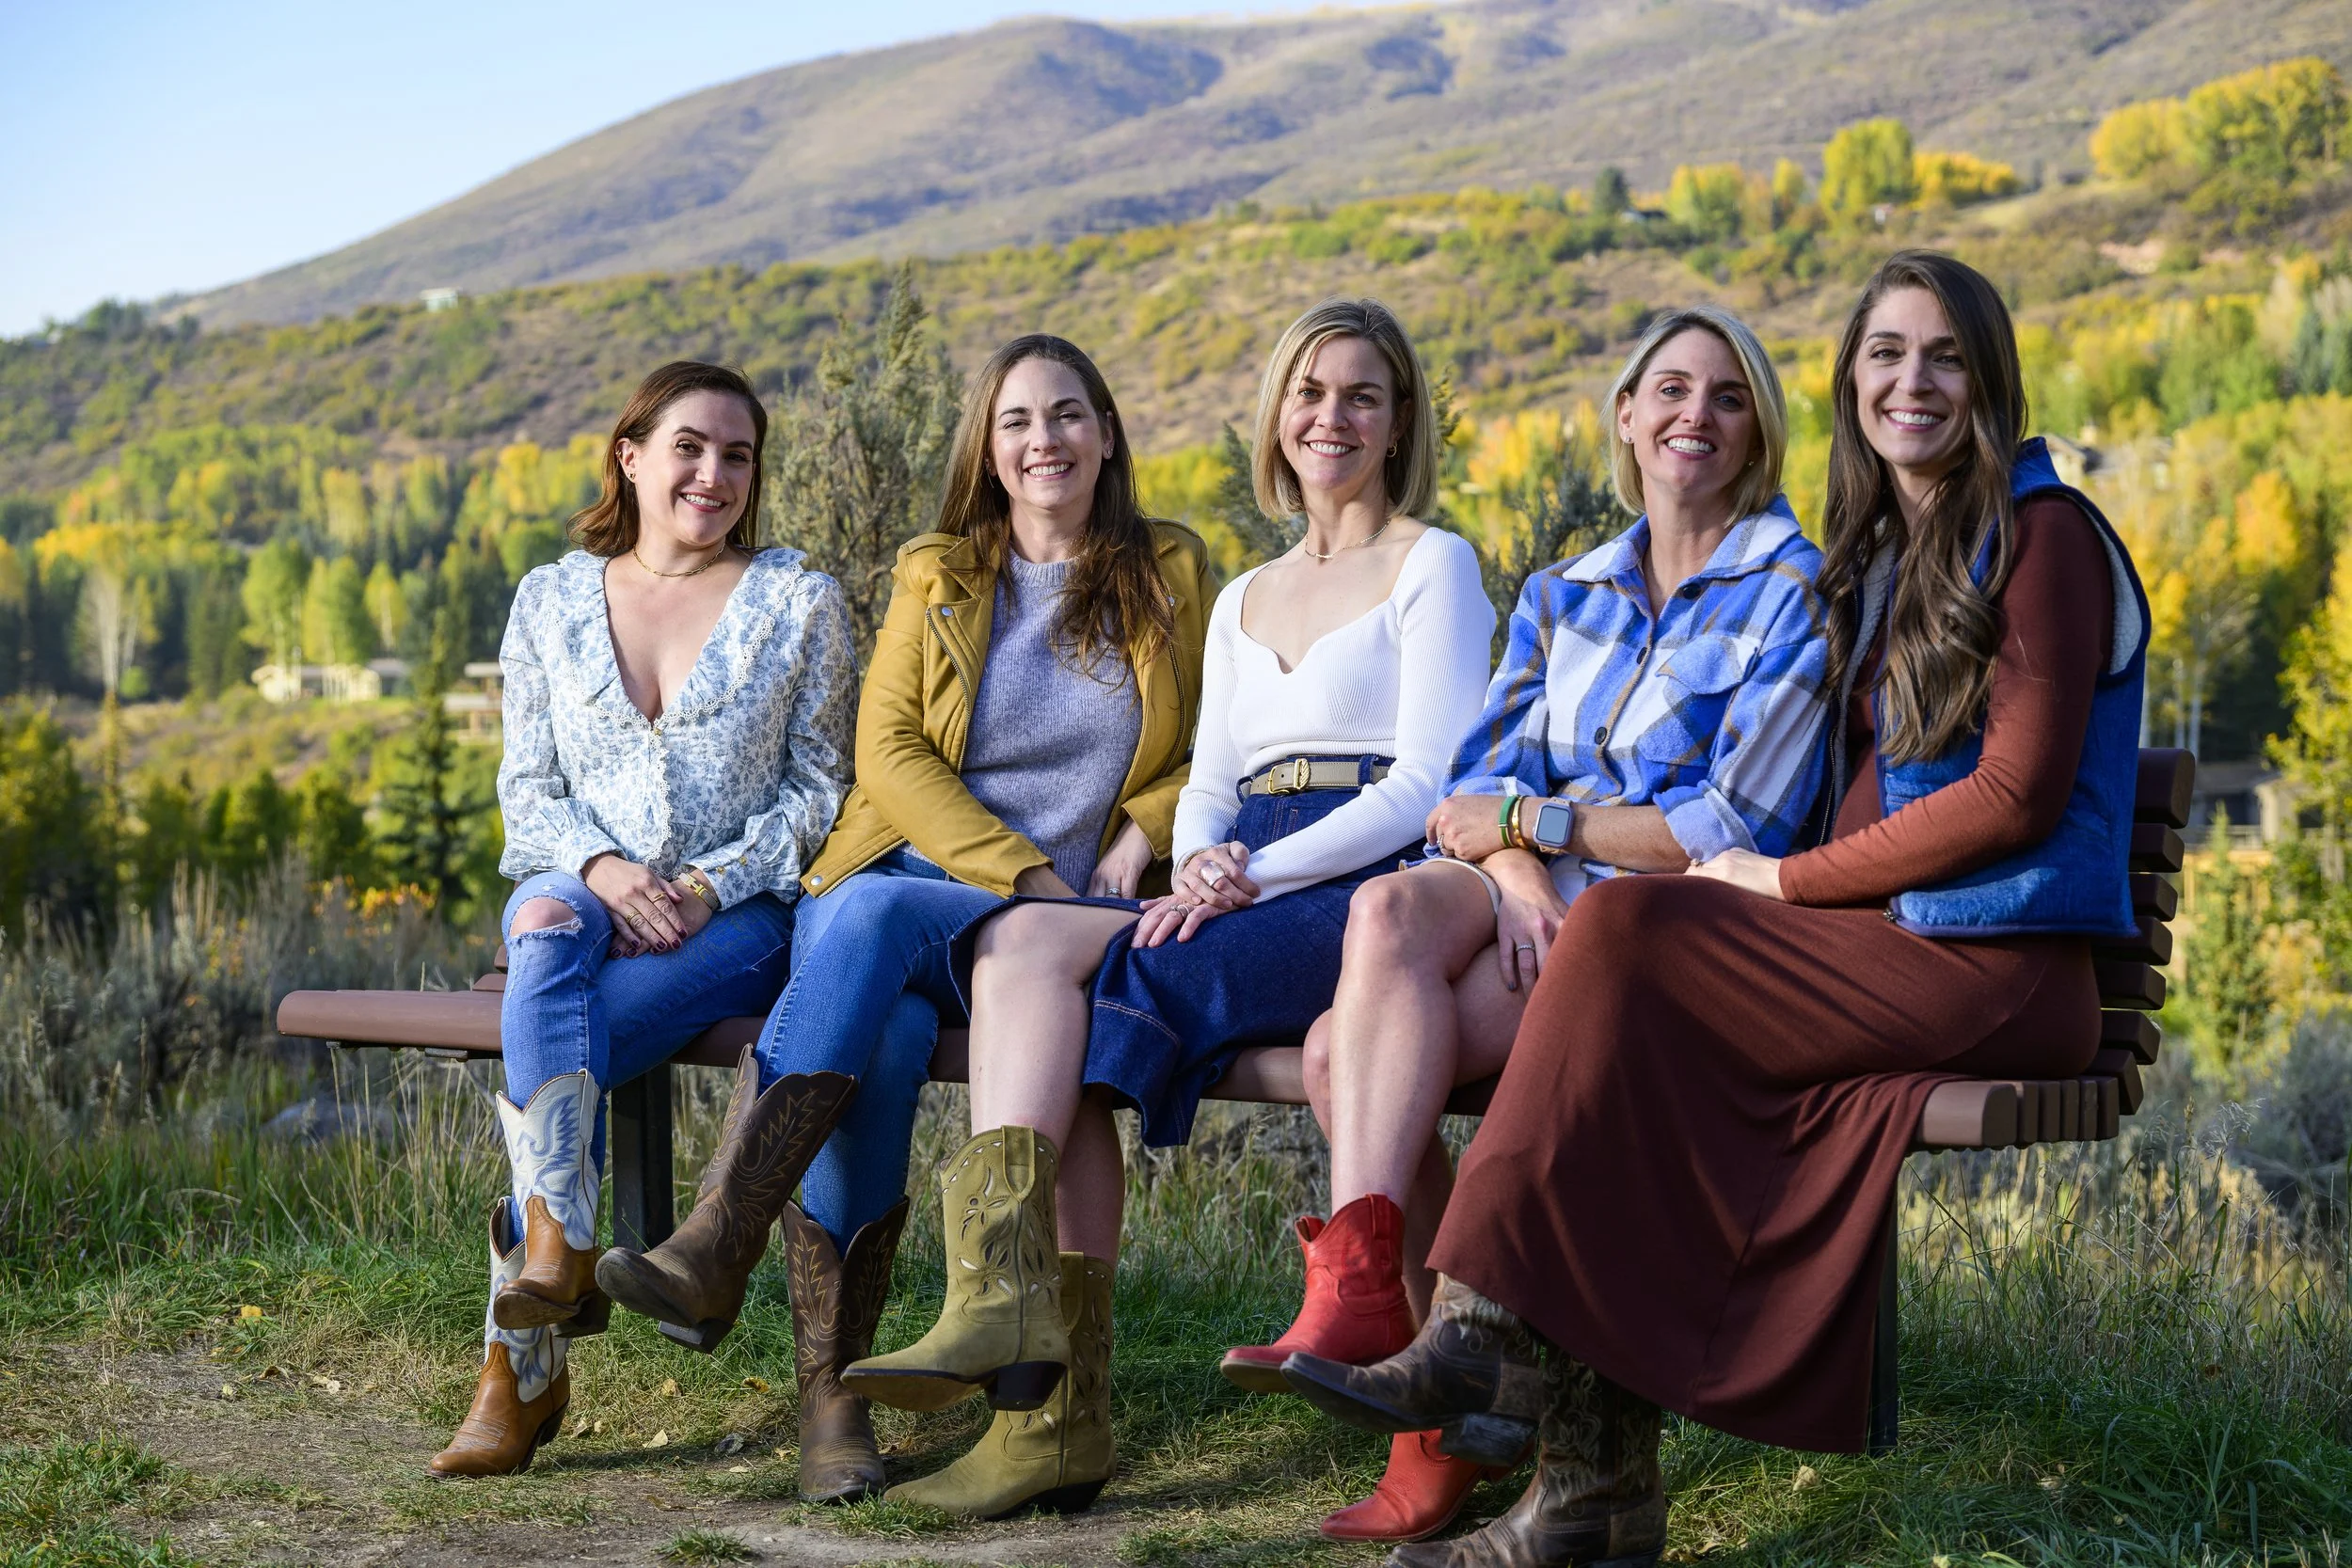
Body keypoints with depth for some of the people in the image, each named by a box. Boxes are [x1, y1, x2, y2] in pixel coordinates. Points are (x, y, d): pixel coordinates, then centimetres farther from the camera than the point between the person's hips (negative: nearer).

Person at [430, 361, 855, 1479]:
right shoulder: (551, 601, 12)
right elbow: (527, 785, 9)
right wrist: (601, 868, -12)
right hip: (581, 887, 2)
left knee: (545, 1031, -31)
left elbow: (818, 788, 3)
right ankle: (563, 1254, -43)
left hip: (739, 909, -2)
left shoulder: (799, 603, 6)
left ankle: (519, 1356, -23)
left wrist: (709, 886, -13)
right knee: (548, 935, -38)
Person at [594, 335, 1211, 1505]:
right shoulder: (937, 576, 17)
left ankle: (721, 1245, -41)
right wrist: (1020, 872, -9)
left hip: (1061, 923, -1)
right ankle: (828, 1393, -33)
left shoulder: (1172, 576, 16)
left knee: (870, 915, -36)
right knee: (882, 1028, -35)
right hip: (905, 877, 2)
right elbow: (887, 751, 4)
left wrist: (1139, 835, -4)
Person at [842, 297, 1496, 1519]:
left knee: (1079, 964, -27)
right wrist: (1200, 862, -6)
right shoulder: (1243, 602, 27)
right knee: (1026, 940, -22)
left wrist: (1257, 873, -16)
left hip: (1368, 893, -6)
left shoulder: (1431, 565, 6)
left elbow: (1426, 784, -5)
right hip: (1245, 892, 6)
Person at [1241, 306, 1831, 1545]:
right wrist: (1516, 873, -14)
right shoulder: (1565, 596, 19)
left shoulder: (1792, 594, -1)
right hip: (1547, 910, 6)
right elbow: (1484, 776, 9)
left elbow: (1736, 828, -9)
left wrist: (1531, 819, -7)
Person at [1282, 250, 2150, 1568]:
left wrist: (1789, 882, -10)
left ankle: (1486, 1336, -21)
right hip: (1890, 956, 7)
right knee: (1631, 1059, -20)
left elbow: (2019, 795, -12)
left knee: (1628, 931, -23)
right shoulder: (1877, 557, 22)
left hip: (1998, 970, -7)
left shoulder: (2042, 537, -3)